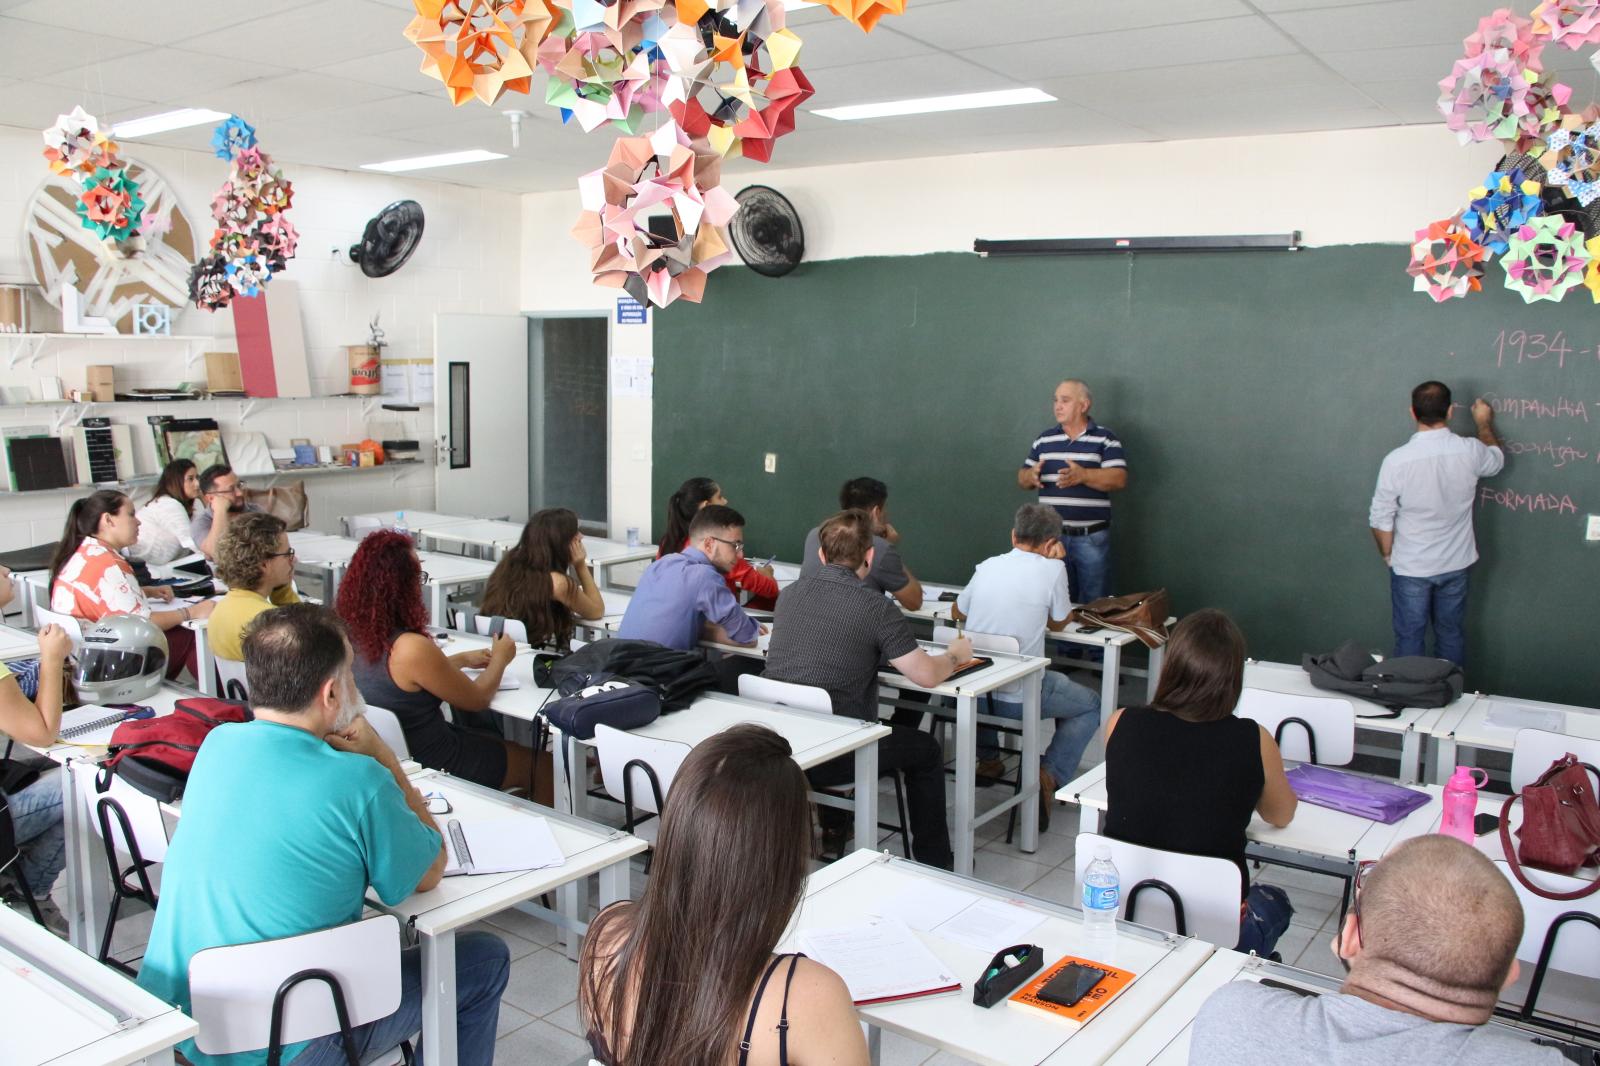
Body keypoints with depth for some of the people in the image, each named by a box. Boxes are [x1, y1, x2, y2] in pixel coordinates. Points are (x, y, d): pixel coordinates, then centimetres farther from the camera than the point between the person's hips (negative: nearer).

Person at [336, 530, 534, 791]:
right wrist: (500, 659, 5)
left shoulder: (353, 635, -7)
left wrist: (462, 659, 21)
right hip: (429, 763, -8)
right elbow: (478, 699, -13)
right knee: (538, 762, 12)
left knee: (495, 740, 28)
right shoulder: (412, 648, -30)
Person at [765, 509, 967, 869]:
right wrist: (955, 655, 11)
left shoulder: (790, 594, 5)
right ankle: (933, 863, 27)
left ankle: (832, 830, 45)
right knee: (926, 750, 18)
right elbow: (927, 675, -10)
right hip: (827, 755, -6)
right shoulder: (876, 608, -13)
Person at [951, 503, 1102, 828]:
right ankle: (1049, 776, 2)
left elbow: (956, 612, 22)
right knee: (1090, 706, 20)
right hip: (1018, 699, -5)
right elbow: (1058, 624, 8)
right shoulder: (1052, 569, -8)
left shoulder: (987, 566, 6)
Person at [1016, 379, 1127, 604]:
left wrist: (1082, 475, -25)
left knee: (1094, 605, 3)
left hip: (1091, 538, -3)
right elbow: (1022, 478, 13)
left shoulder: (1105, 439, -2)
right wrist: (1031, 475, -12)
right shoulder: (1044, 438, 9)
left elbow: (1119, 479, -12)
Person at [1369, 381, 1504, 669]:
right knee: (1451, 635, 20)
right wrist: (1484, 423, 29)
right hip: (1455, 564, 3)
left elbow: (1381, 520, -14)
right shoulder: (1470, 451, -14)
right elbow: (1497, 461, 13)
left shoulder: (1396, 460, -22)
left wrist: (1387, 554, 4)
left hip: (1410, 568, -3)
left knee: (1409, 640, 11)